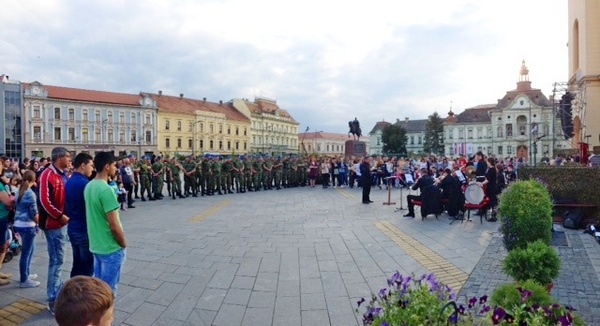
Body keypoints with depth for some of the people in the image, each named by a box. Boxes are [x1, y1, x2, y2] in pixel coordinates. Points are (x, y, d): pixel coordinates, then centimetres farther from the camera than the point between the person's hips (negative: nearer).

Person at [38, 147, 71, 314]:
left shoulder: (62, 175, 11)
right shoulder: (48, 175, -17)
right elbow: (45, 201, -24)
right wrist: (60, 216, -20)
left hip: (62, 222, 9)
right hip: (54, 223, -9)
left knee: (58, 258, 18)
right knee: (57, 259, -5)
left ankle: (58, 288, 32)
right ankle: (53, 299, 3)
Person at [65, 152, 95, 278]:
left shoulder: (69, 182, 9)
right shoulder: (84, 183, -19)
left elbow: (69, 205, 15)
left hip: (72, 228, 9)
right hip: (85, 230, -9)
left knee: (77, 265, 17)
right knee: (87, 268, 1)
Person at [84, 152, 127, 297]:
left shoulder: (89, 186, 5)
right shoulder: (106, 190, -23)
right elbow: (114, 225, -24)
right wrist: (123, 244, -8)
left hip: (96, 245, 9)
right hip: (111, 248, -9)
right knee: (108, 290, 5)